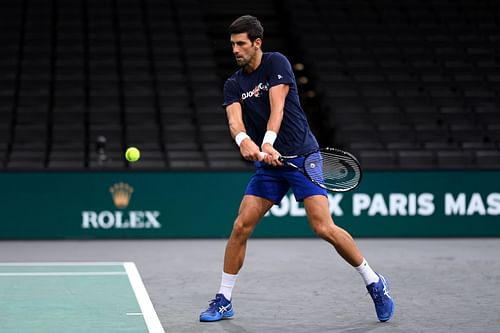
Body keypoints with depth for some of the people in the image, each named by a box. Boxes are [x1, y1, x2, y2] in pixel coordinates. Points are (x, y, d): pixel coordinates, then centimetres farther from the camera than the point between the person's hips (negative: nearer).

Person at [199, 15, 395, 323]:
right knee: (241, 227, -3)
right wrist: (244, 141, -34)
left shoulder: (276, 63, -5)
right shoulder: (233, 85, 8)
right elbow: (234, 120, -10)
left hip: (302, 156, -5)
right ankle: (224, 300, 9)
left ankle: (375, 284, 3)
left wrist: (268, 143, -34)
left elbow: (277, 107, -18)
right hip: (268, 163, 5)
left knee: (324, 228, -14)